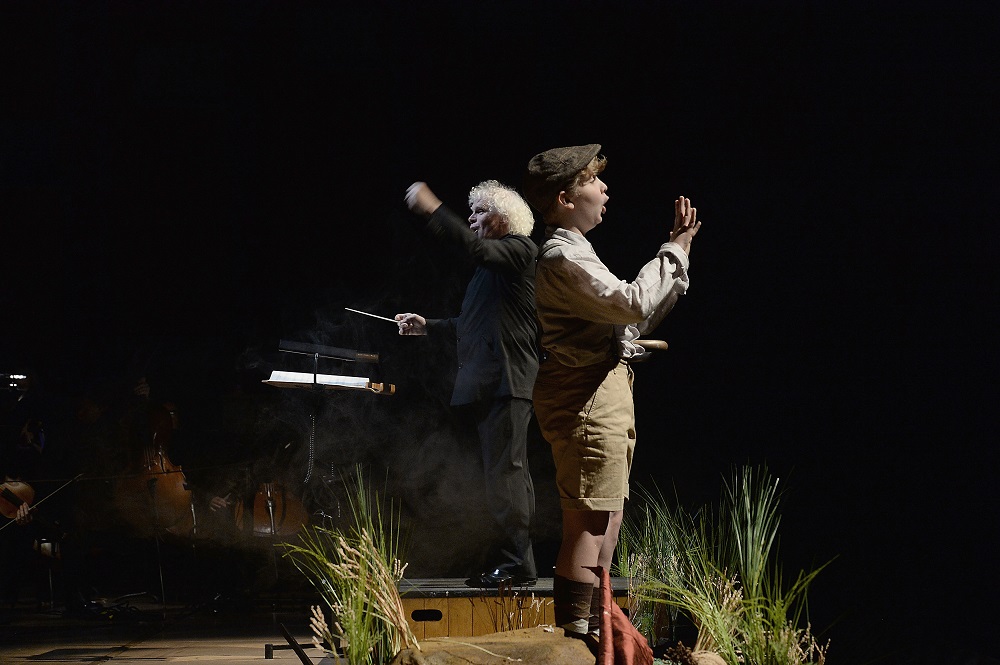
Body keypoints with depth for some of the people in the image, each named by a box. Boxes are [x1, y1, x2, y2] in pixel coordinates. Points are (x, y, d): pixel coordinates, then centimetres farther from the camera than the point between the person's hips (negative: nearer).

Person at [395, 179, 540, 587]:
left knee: (505, 470, -13)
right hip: (489, 384, 10)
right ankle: (519, 564, 14)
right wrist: (427, 326, 23)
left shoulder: (520, 248, -4)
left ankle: (515, 562, -14)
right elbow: (471, 326, 28)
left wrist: (432, 209, -21)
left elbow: (472, 245, -23)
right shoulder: (492, 263, 24)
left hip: (506, 381, -10)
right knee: (510, 475, 10)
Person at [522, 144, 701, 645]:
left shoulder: (573, 253, 21)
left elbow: (637, 318, 21)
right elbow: (635, 304, -22)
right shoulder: (562, 256, -13)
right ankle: (576, 642, -12)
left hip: (606, 392, 11)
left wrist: (677, 250, 16)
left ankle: (592, 639, 18)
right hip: (586, 397, -11)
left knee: (604, 527, 13)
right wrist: (674, 251, -8)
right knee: (588, 527, -12)